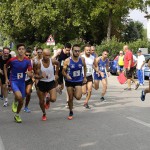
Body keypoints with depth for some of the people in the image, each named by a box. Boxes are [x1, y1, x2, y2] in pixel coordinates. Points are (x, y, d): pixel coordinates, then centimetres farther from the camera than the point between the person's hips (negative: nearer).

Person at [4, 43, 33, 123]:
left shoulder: (27, 61, -8)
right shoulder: (12, 60, -13)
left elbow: (30, 73, -9)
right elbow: (5, 67, 7)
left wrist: (29, 73, -33)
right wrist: (6, 78, 5)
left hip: (22, 82, 3)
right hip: (13, 81, -3)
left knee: (21, 101, 11)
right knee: (19, 96, -30)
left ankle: (17, 115, 34)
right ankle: (15, 102, 6)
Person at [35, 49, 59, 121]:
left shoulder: (52, 61, -11)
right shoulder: (39, 63, -16)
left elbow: (58, 63, 14)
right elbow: (35, 76, -13)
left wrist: (56, 74, 15)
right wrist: (41, 76, -34)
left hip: (51, 82, 1)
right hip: (42, 83, -1)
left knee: (53, 99, -17)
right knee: (41, 101, 8)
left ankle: (48, 101, 22)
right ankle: (44, 114, 36)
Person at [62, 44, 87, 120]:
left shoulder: (82, 59, -8)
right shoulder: (67, 61, -16)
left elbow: (84, 67, 12)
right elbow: (63, 71, -11)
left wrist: (84, 77, 14)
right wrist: (66, 75, -32)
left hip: (79, 81, 1)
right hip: (69, 81, -1)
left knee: (78, 97, -13)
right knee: (70, 98, 6)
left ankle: (75, 92, 24)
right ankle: (71, 112, 27)